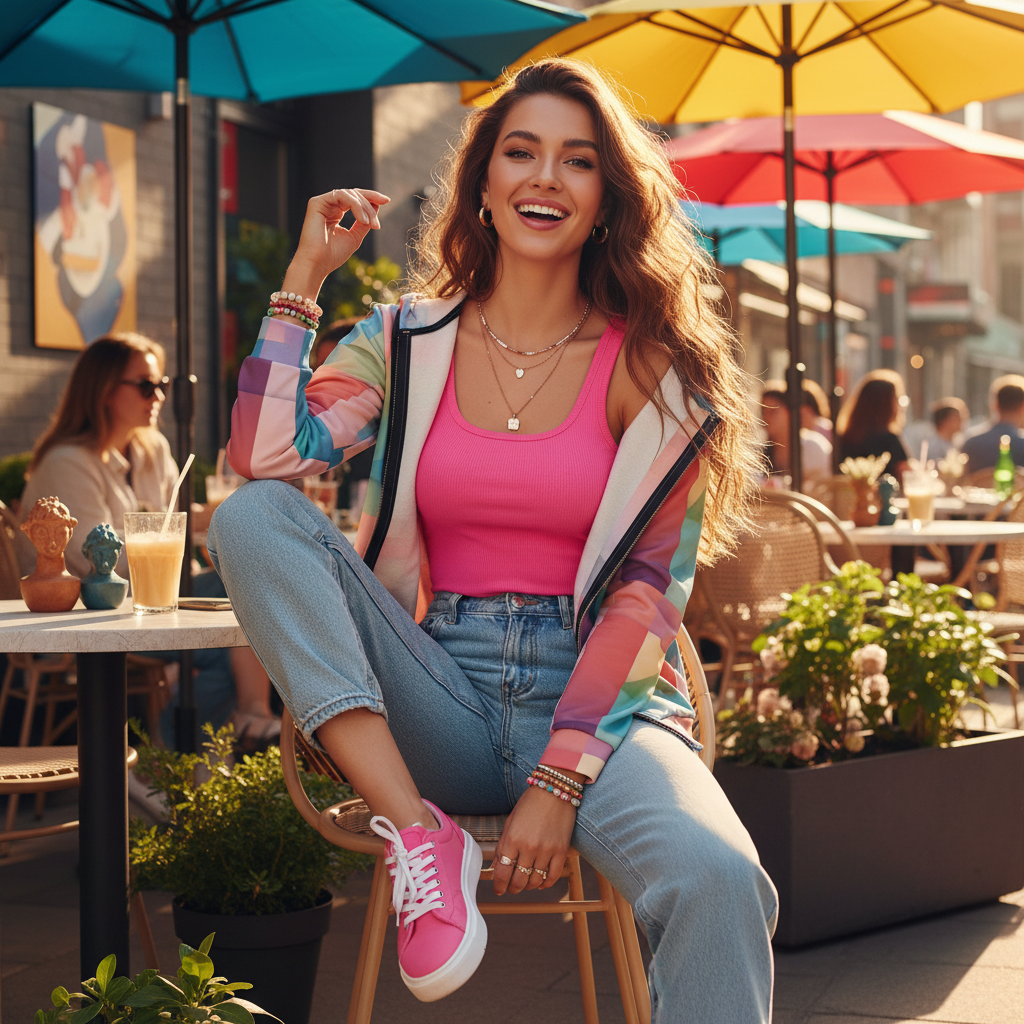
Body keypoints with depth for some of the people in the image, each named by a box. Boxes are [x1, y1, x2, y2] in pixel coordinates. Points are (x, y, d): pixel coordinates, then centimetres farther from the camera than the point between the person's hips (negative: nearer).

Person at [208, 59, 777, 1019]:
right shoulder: (406, 342, 8)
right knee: (253, 518, -20)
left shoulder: (651, 367, 1)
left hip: (595, 704, -2)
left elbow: (648, 591, -5)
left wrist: (559, 783, -15)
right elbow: (263, 457, -8)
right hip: (441, 706, 3)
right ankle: (418, 833, -24)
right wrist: (305, 276, -3)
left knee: (718, 881, -36)